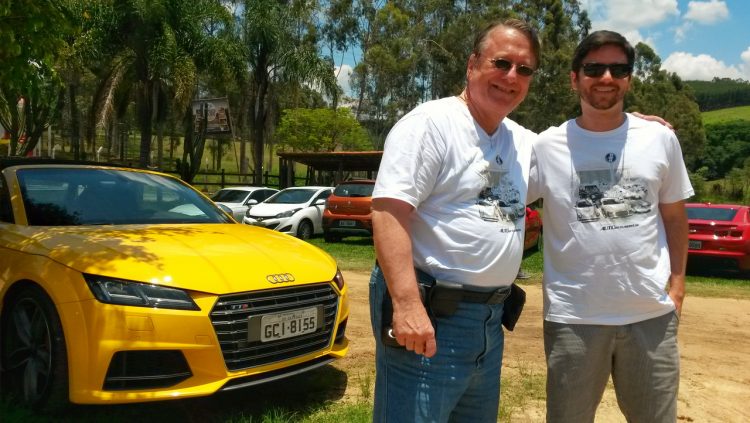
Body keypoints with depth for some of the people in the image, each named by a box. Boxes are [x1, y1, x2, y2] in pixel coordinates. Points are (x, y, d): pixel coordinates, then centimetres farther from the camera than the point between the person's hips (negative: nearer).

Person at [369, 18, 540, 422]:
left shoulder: (524, 142, 12)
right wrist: (406, 303, -29)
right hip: (430, 314, -8)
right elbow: (388, 211, -21)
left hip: (490, 318, 9)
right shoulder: (431, 122, -12)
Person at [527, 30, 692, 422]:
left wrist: (676, 283, 5)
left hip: (652, 313, 3)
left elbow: (674, 216, 10)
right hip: (574, 316, -2)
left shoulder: (660, 139, 3)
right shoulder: (546, 146, -5)